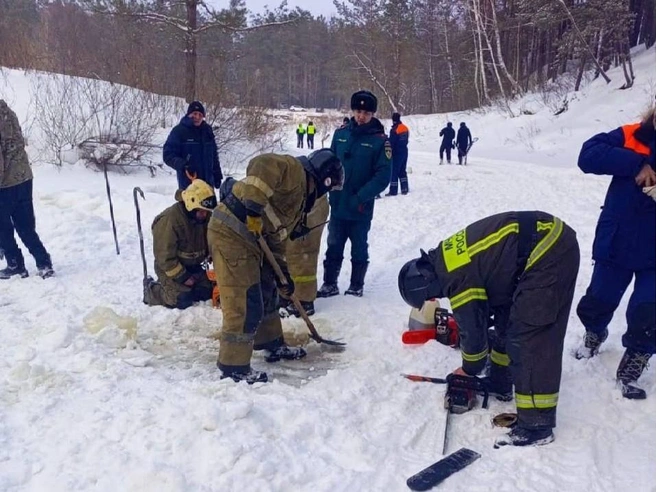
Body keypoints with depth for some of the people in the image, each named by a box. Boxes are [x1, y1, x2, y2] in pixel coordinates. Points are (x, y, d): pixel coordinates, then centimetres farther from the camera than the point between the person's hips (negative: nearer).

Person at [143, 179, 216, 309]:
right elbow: (165, 257, -25)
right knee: (182, 301, -17)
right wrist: (183, 277, -20)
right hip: (170, 268, -7)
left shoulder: (205, 216, -8)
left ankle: (167, 286, 21)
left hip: (193, 266, 7)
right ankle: (151, 289, 9)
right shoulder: (168, 220, -29)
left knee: (206, 293, 2)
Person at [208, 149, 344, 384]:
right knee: (245, 304, -7)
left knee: (266, 292, 23)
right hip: (231, 233, -11)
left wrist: (283, 276, 21)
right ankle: (234, 367, 4)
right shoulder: (294, 170, -7)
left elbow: (277, 239, 24)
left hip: (249, 238, 11)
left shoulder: (301, 197, 22)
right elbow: (261, 165, -27)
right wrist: (254, 206, -31)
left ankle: (273, 345, 40)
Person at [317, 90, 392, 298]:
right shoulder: (340, 134, 3)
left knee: (359, 249, 10)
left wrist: (361, 197, -21)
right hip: (337, 205, 4)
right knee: (333, 247, 12)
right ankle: (329, 284, 25)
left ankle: (356, 286, 24)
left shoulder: (380, 140, -9)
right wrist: (330, 188, -1)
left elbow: (383, 176, -13)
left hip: (361, 208, -3)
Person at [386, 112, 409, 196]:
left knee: (394, 171, -2)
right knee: (402, 171, 15)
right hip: (404, 152, 8)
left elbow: (391, 143, -16)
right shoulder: (405, 128, 6)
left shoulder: (394, 130, -18)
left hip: (397, 154, -8)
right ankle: (404, 189, 16)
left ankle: (393, 191, -2)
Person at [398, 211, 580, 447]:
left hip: (550, 253, -11)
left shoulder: (459, 282, -16)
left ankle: (537, 424, -4)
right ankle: (499, 383, 38)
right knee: (507, 315, 21)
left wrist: (468, 370, 16)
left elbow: (473, 328, -2)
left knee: (528, 336, -9)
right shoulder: (443, 259, 9)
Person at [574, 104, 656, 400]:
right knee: (596, 303, 16)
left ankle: (630, 371, 22)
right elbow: (589, 155, -19)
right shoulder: (631, 137, -8)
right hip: (617, 244, 1)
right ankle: (594, 334, 50)